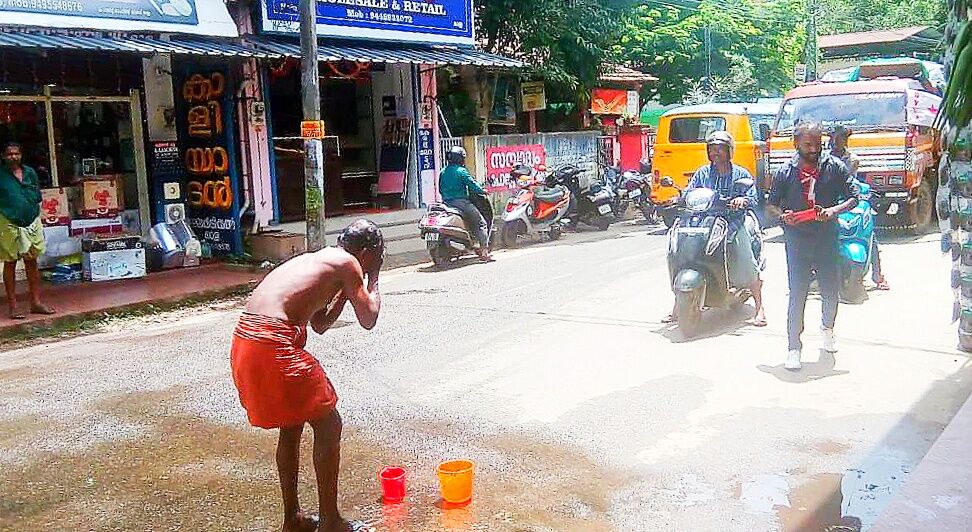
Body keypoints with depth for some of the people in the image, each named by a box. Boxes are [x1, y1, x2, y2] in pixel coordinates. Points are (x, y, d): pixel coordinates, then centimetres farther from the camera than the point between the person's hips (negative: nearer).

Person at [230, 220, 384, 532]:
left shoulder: (317, 259, 26)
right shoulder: (347, 263, 1)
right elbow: (368, 319, 3)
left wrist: (345, 291, 32)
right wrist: (373, 281, 16)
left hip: (245, 341, 9)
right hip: (274, 345, -9)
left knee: (292, 425, 23)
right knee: (328, 425, 5)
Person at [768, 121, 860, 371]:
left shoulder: (834, 166, 1)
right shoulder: (786, 172, 3)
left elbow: (854, 196, 2)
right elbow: (771, 204, 10)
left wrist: (834, 210, -16)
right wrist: (783, 215, -11)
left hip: (827, 240, 1)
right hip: (797, 240, -1)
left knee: (831, 292, 13)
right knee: (797, 295, -4)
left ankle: (828, 329, 42)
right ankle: (794, 347, 2)